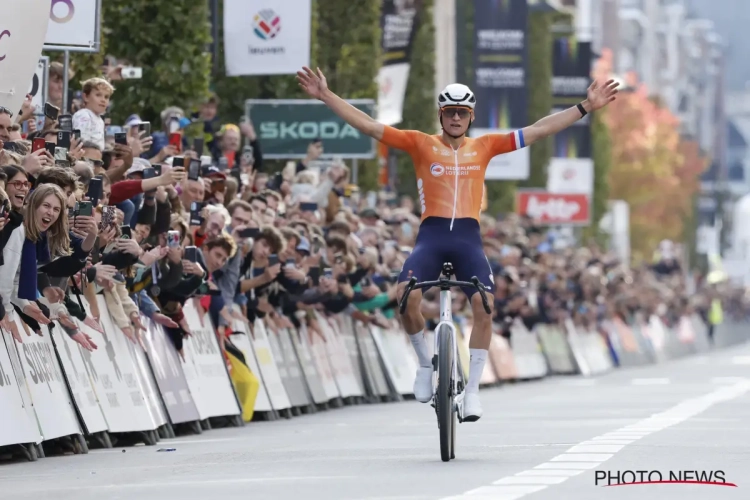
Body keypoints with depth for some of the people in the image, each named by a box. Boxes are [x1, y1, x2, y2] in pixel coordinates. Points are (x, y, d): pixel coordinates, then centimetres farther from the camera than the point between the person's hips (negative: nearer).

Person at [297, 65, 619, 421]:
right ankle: (426, 363, 1)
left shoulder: (484, 147, 13)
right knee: (406, 296, -25)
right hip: (431, 234, -1)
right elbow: (369, 126, 5)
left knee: (484, 306, -18)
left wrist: (586, 107, 12)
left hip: (468, 236, 1)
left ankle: (472, 389, -5)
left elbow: (538, 130, 14)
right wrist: (326, 96, -2)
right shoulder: (420, 144, 9)